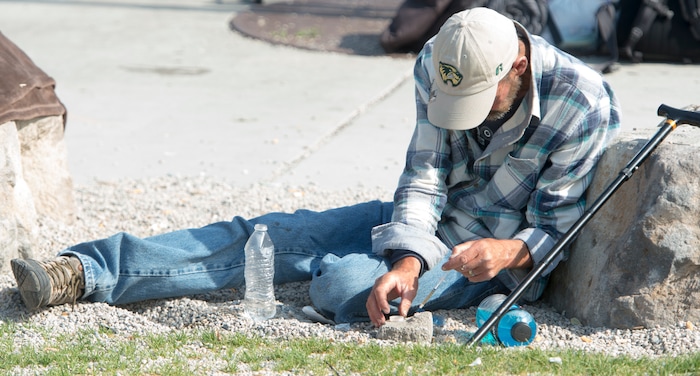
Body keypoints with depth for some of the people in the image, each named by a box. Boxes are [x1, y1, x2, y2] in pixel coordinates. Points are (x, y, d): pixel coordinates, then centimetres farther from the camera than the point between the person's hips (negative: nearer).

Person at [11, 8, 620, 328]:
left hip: (495, 258, -5)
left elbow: (558, 228, -14)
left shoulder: (581, 106, -22)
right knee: (269, 234, -10)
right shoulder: (438, 66, -8)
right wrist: (406, 261, -28)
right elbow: (425, 177, -11)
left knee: (345, 285, -29)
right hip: (428, 219, 5)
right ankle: (82, 273, -17)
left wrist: (507, 252, -36)